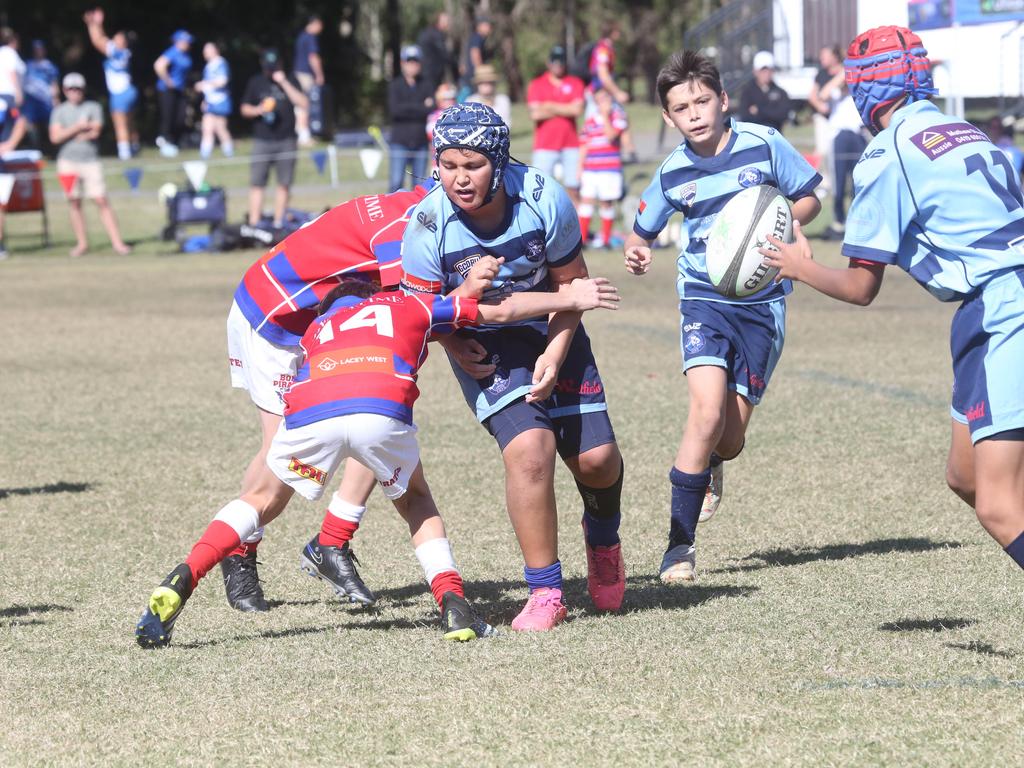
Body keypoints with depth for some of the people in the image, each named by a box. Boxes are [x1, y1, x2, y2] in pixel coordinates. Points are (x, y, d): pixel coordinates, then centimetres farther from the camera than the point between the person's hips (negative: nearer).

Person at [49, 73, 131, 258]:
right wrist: (78, 127, -10)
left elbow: (95, 132, -7)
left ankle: (117, 242, -11)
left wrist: (70, 133, -4)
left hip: (91, 161, -2)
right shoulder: (60, 111, 9)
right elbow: (55, 137, -4)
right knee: (75, 203, 2)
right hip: (68, 161, 2)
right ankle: (81, 243, 9)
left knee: (101, 201, -8)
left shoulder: (93, 108, 6)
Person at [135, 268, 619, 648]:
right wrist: (568, 300, 48)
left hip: (309, 414, 1)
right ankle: (452, 603, 9)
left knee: (268, 497, 27)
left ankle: (178, 585, 9)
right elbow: (501, 311, 36)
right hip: (383, 413, -1)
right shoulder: (411, 306, 35)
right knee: (415, 502, 28)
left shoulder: (318, 327, 41)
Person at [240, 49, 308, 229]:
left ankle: (278, 224, 11)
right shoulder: (255, 83, 7)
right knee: (256, 184, -6)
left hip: (286, 141, 0)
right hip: (262, 141, 0)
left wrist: (284, 83, -12)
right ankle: (254, 224, -6)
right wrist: (258, 110, -10)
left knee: (284, 184, 3)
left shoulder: (289, 82, 6)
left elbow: (303, 103, -7)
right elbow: (245, 109, 12)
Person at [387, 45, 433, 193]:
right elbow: (394, 110, -10)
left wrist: (407, 108, -11)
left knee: (420, 185, 3)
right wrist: (421, 107, -8)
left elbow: (432, 110, -5)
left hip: (420, 143, 2)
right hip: (399, 143, -2)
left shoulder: (426, 86, 9)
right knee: (396, 183, -10)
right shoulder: (395, 85, 5)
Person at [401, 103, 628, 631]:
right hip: (482, 344, -2)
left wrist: (556, 352, -17)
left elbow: (570, 282, -8)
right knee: (530, 449, -23)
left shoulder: (545, 200, -23)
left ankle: (603, 539, 35)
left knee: (596, 459, -3)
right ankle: (545, 594, -10)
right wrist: (458, 347, -23)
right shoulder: (427, 228, -25)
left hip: (551, 334, 2)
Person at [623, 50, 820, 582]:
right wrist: (636, 254, -13)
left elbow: (809, 199, 3)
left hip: (761, 302, 0)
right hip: (704, 298, 0)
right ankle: (681, 543, -12)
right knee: (707, 412, -22)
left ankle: (709, 463, 42)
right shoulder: (673, 173, -3)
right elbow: (641, 231, 11)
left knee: (730, 439, 1)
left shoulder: (763, 145, -8)